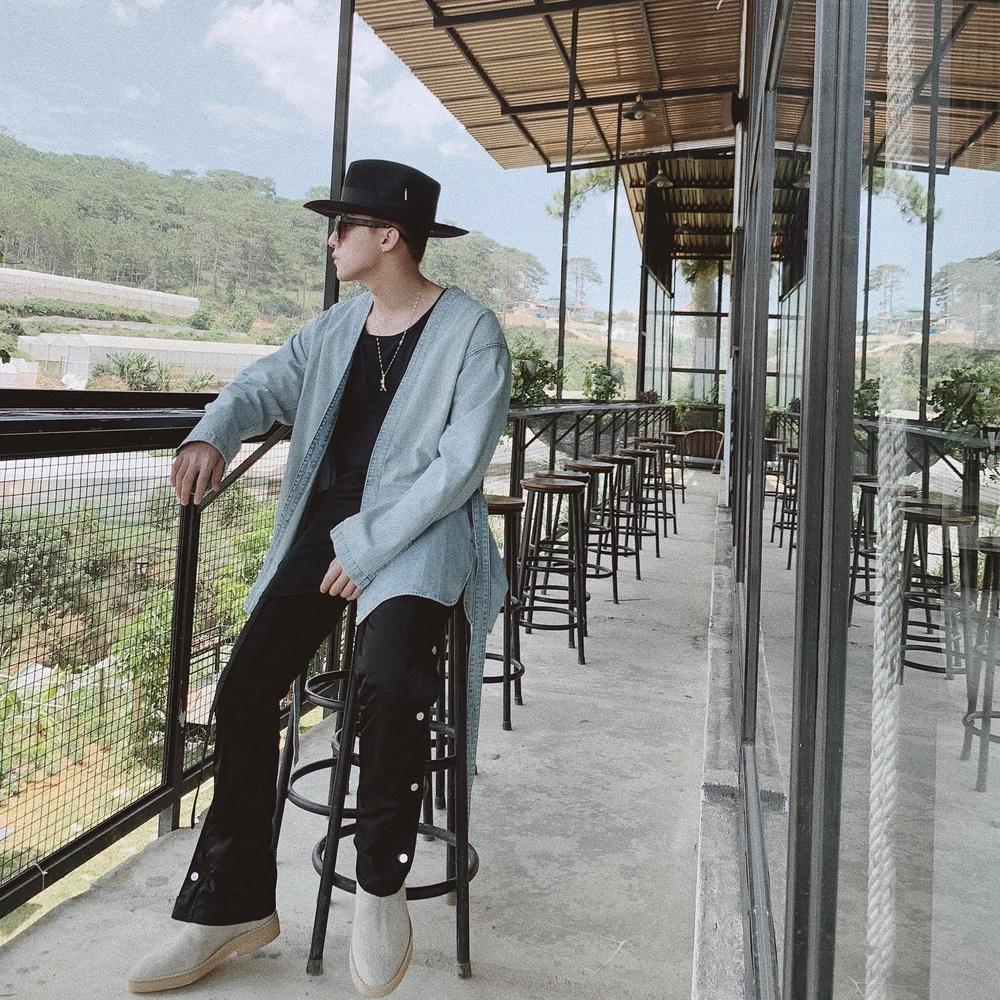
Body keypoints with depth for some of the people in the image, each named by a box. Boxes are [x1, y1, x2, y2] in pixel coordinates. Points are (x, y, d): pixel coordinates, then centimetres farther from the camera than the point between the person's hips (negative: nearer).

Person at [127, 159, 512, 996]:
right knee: (243, 689, -7)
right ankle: (231, 906, 9)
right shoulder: (336, 328, 14)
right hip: (321, 529, 6)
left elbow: (461, 463, -13)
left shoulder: (471, 332, -5)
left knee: (391, 681, -32)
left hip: (416, 534, -6)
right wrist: (210, 436, -14)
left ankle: (382, 885, -6)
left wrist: (367, 547, -16)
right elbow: (262, 387, 10)